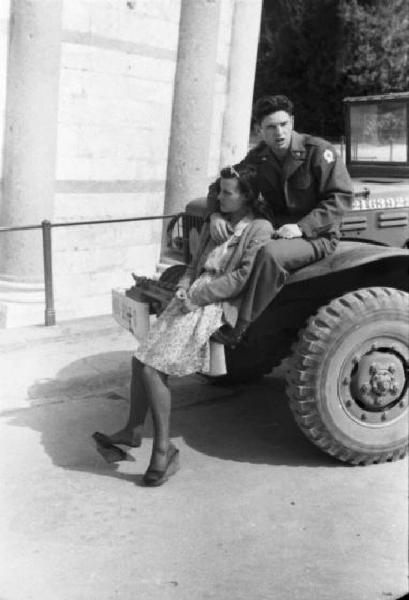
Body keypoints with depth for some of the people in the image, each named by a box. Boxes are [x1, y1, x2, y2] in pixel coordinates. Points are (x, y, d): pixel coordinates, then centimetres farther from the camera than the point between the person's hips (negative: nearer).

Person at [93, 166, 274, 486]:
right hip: (191, 299, 8)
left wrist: (197, 295, -14)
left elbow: (243, 277, -14)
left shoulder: (259, 228, -4)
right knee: (141, 359, 0)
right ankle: (133, 430, 13)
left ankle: (164, 449, -10)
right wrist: (184, 288, 0)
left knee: (151, 366, -18)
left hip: (217, 306, -8)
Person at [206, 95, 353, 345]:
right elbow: (220, 186, 13)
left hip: (317, 237, -6)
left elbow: (341, 197, -14)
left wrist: (301, 227, -24)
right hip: (279, 232, 6)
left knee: (270, 253, -36)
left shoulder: (318, 151, -11)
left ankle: (240, 332, -32)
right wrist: (215, 213, -10)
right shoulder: (259, 157, 5)